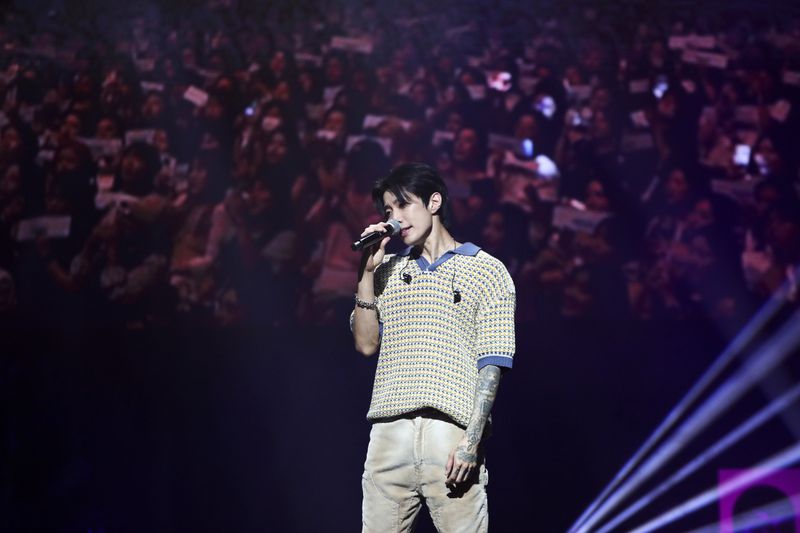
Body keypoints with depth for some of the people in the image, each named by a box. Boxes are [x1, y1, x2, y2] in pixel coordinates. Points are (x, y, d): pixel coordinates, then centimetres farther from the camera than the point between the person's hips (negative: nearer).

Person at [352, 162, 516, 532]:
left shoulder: (487, 272, 7)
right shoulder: (388, 272, 22)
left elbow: (491, 364, 0)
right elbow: (366, 343, 14)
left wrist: (472, 440, -11)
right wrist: (366, 273, 7)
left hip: (453, 436, -4)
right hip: (389, 433, 4)